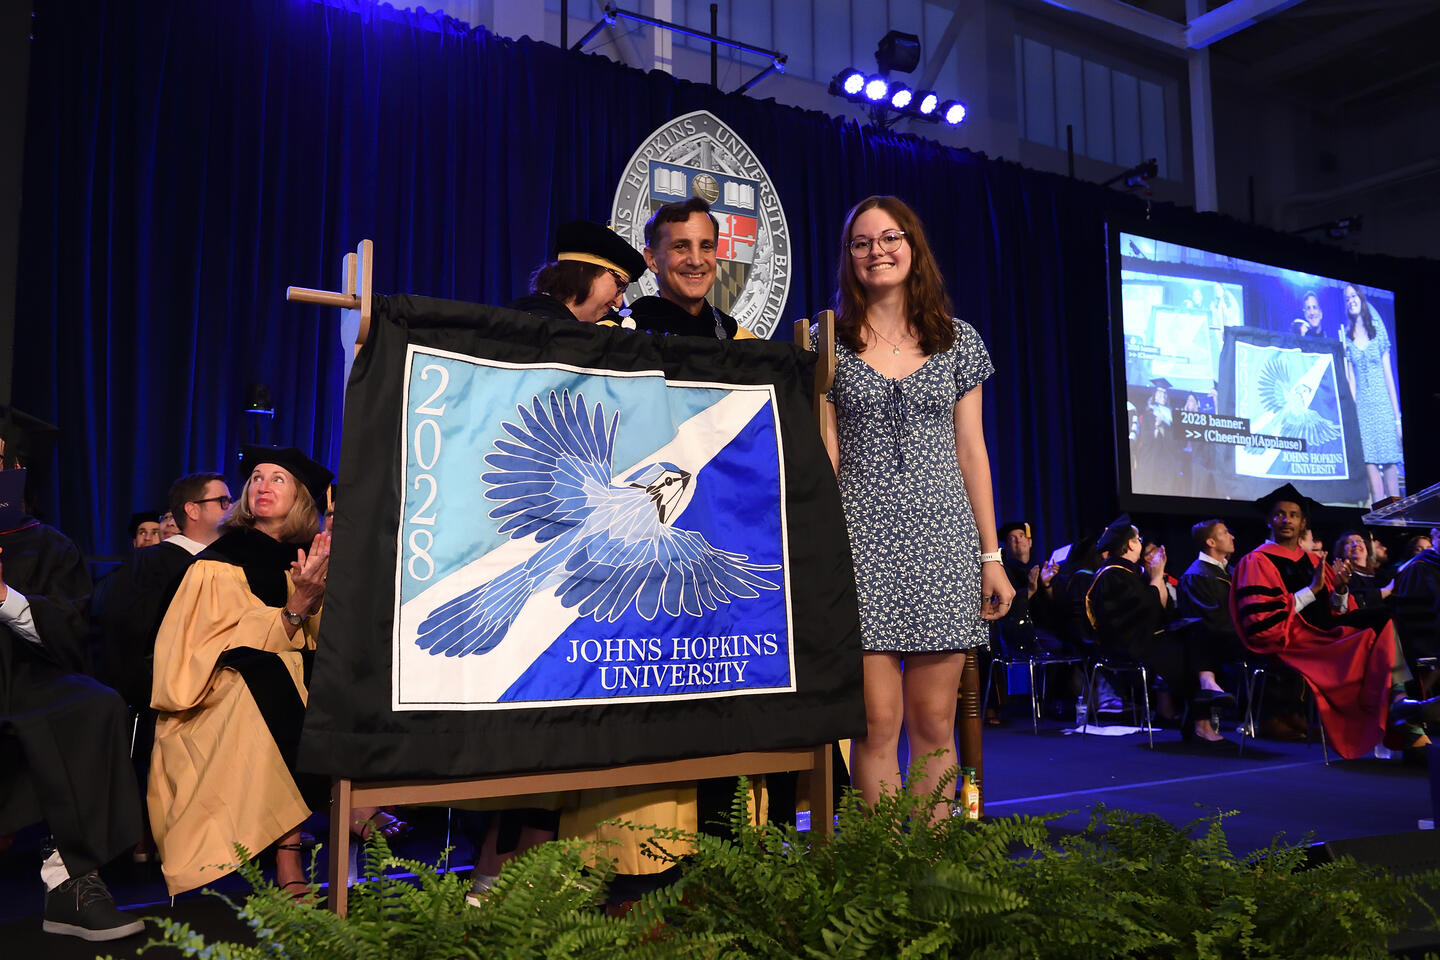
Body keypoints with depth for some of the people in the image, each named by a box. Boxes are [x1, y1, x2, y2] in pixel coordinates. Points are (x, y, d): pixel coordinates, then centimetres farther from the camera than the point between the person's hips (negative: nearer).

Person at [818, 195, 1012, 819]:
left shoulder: (958, 340, 11)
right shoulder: (830, 344, 6)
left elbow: (971, 450, 10)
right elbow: (824, 452, 3)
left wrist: (992, 555, 6)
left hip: (944, 539, 2)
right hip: (863, 539, -1)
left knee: (935, 723, 4)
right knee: (878, 722, -2)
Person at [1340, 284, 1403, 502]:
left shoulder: (1378, 330, 8)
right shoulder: (1346, 337, 7)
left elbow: (1389, 375, 6)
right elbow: (1350, 378, 3)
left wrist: (1397, 416, 2)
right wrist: (1354, 411, -8)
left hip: (1383, 404, 0)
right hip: (1362, 407, 0)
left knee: (1391, 467, -2)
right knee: (1371, 465, -7)